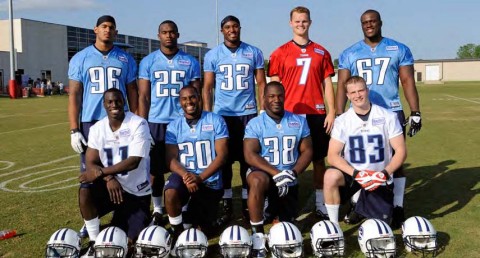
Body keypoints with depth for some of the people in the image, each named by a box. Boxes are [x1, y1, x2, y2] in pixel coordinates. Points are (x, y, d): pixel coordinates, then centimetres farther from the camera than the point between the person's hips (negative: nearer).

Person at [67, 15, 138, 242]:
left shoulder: (126, 60, 10)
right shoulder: (81, 59, 5)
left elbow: (132, 93, 13)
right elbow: (74, 95, 2)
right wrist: (74, 130, -5)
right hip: (91, 123, -1)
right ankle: (92, 231, 11)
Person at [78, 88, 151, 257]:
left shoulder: (138, 124, -16)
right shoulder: (97, 129, -3)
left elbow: (133, 161, -23)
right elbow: (90, 163, -8)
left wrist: (101, 172, -27)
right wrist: (109, 178, -27)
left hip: (137, 191, -3)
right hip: (112, 185, 3)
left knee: (130, 241, -6)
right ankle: (94, 241, -7)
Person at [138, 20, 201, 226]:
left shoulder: (190, 62, 6)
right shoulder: (148, 62, 6)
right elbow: (143, 97, 5)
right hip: (156, 122, 0)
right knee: (156, 169, 6)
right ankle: (157, 210, 19)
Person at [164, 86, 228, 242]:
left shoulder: (216, 121, -3)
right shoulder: (174, 126, 3)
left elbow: (222, 156, -9)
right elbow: (171, 159, -4)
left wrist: (200, 178, -22)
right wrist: (186, 175, -26)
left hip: (210, 180, 0)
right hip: (184, 175, 0)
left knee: (204, 230, 5)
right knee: (171, 193, -35)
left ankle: (193, 214, 41)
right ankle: (178, 232, -8)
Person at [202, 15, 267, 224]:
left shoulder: (254, 53, 5)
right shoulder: (212, 55, 4)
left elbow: (261, 83, 8)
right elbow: (207, 88, 6)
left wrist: (263, 111, 1)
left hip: (248, 113, 0)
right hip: (222, 114, 0)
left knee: (248, 159, 3)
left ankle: (247, 203, 15)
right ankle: (226, 205, 12)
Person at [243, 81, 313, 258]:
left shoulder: (299, 121, 3)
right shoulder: (255, 124, -7)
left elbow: (307, 151, 2)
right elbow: (250, 155, -16)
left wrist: (293, 173, -16)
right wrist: (276, 173, -27)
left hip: (289, 181, 4)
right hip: (263, 173, -4)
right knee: (258, 181, -40)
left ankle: (272, 209, 45)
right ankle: (258, 236, -27)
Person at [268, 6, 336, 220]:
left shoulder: (321, 53, 11)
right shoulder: (280, 53, 5)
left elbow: (327, 83, 10)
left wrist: (331, 112, 2)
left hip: (316, 114, 2)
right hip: (289, 113, -2)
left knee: (319, 159, 7)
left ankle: (320, 204, 16)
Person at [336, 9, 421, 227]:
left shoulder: (399, 50, 7)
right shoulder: (349, 54, 8)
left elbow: (408, 82, 5)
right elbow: (342, 85, 6)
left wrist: (415, 112, -3)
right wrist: (339, 116, -1)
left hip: (391, 113, -1)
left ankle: (398, 207, 12)